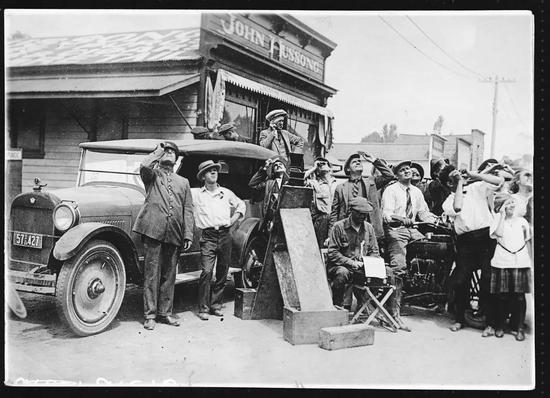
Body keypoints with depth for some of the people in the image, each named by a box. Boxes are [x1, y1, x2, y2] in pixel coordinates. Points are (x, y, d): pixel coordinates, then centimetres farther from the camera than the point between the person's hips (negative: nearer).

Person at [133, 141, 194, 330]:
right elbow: (144, 167, -14)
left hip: (174, 234, 4)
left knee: (169, 274, 8)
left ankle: (165, 312, 17)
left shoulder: (183, 182, 21)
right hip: (153, 229, -3)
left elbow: (188, 210, 14)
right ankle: (150, 315, 2)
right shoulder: (152, 175, 13)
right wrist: (158, 151, 3)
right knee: (152, 273, -3)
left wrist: (188, 235, 4)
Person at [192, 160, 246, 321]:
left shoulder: (226, 193, 14)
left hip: (225, 236, 3)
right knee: (206, 272, -12)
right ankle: (203, 308, -5)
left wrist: (235, 217, 14)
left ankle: (216, 305, 17)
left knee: (222, 273, 6)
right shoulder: (196, 193, 6)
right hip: (208, 237, -3)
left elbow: (241, 205, 26)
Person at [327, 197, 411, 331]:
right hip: (343, 266, -5)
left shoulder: (368, 228, 12)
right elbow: (332, 254, -9)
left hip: (364, 268, 5)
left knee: (390, 273, -15)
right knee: (342, 273, -40)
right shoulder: (339, 227, -4)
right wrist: (351, 262, -19)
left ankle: (395, 315, -11)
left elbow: (374, 252, 16)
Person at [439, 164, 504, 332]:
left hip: (487, 236, 0)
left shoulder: (477, 188, 14)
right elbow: (457, 208, -14)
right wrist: (460, 183, -4)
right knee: (460, 280, -3)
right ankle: (459, 318, 13)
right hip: (466, 241, 0)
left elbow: (499, 181, 2)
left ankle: (488, 318, 7)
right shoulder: (448, 201, 9)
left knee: (488, 279, -4)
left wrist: (472, 174, 2)